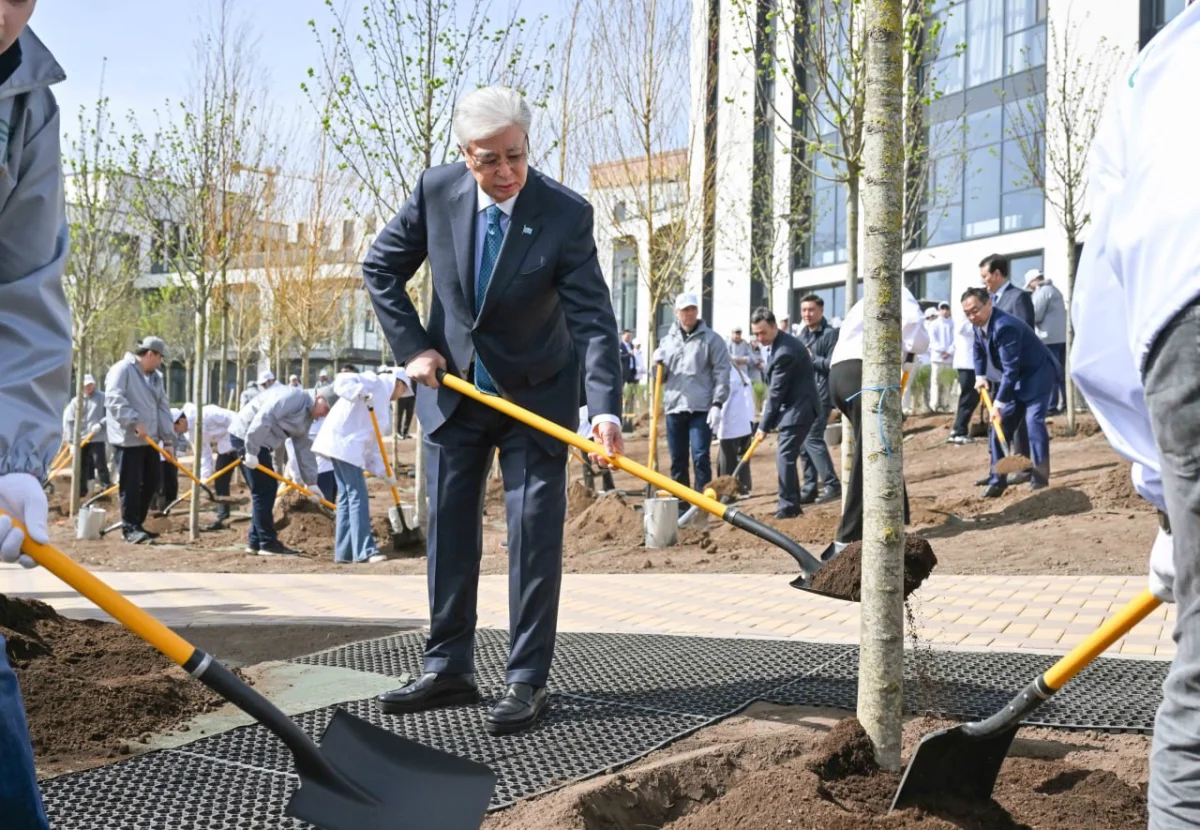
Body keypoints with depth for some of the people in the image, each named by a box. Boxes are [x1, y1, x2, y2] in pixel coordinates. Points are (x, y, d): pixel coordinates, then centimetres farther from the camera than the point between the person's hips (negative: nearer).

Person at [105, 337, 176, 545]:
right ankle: (129, 527, -1)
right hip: (129, 438, -8)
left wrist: (168, 438, 7)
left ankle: (137, 524, 20)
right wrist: (135, 422, -27)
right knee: (131, 484, -8)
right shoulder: (122, 369, -9)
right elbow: (114, 398, -21)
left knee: (152, 481, 9)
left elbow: (163, 408, 15)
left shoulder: (156, 377, 17)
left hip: (150, 439, 8)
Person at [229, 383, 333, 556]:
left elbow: (303, 448, 15)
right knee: (263, 491, -9)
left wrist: (310, 482, 11)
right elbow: (263, 419, -27)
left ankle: (256, 542, 17)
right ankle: (268, 543, -5)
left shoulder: (307, 415, 14)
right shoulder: (295, 398, -17)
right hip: (246, 436, -11)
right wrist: (251, 451, -26)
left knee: (268, 490, 12)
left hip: (259, 442, 11)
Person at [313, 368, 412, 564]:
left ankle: (344, 552, 13)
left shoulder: (383, 405, 24)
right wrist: (362, 394, -28)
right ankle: (366, 551, -12)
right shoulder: (377, 382, 0)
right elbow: (343, 380, -14)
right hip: (343, 440, -10)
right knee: (357, 496, -11)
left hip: (350, 444, 10)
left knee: (347, 496, 10)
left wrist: (382, 471, 10)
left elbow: (372, 441, 19)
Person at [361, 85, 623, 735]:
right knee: (448, 528, 9)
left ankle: (527, 681, 6)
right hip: (452, 388, 3)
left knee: (534, 534, -3)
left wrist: (605, 408, -36)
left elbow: (594, 316, -24)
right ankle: (448, 669, 20)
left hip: (536, 393, -3)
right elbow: (380, 268, 3)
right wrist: (411, 346, -6)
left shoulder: (566, 213, -20)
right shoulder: (435, 192, -11)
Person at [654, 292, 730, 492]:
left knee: (700, 458, -9)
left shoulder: (711, 339, 1)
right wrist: (659, 364, -5)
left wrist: (717, 404, -12)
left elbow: (722, 373, -4)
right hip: (674, 407, 5)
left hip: (701, 408, -4)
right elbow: (661, 377, 17)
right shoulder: (667, 341, 14)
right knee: (677, 460, 9)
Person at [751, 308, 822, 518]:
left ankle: (787, 506, -12)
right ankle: (793, 505, 19)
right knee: (786, 456, 13)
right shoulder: (783, 341, 9)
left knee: (785, 456, -14)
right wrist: (768, 401, 11)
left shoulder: (784, 352, -24)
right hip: (795, 406, 11)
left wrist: (764, 426, -15)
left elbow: (777, 392, -20)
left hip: (798, 409, -11)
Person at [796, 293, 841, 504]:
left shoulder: (830, 334, -6)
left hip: (820, 395, -8)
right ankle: (809, 489, 15)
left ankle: (832, 485, -11)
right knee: (803, 443, 8)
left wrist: (811, 359, -11)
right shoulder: (802, 334, 18)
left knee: (812, 439, -16)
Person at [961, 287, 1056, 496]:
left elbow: (1010, 369, -34)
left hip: (1037, 375, -9)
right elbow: (979, 349, 17)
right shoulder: (979, 324, -4)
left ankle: (1040, 479, -17)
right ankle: (998, 480, 10)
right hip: (1016, 379, 9)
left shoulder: (1004, 327, -33)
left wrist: (999, 403, -34)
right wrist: (980, 375, 3)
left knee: (1034, 422, -21)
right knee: (1000, 426, 4)